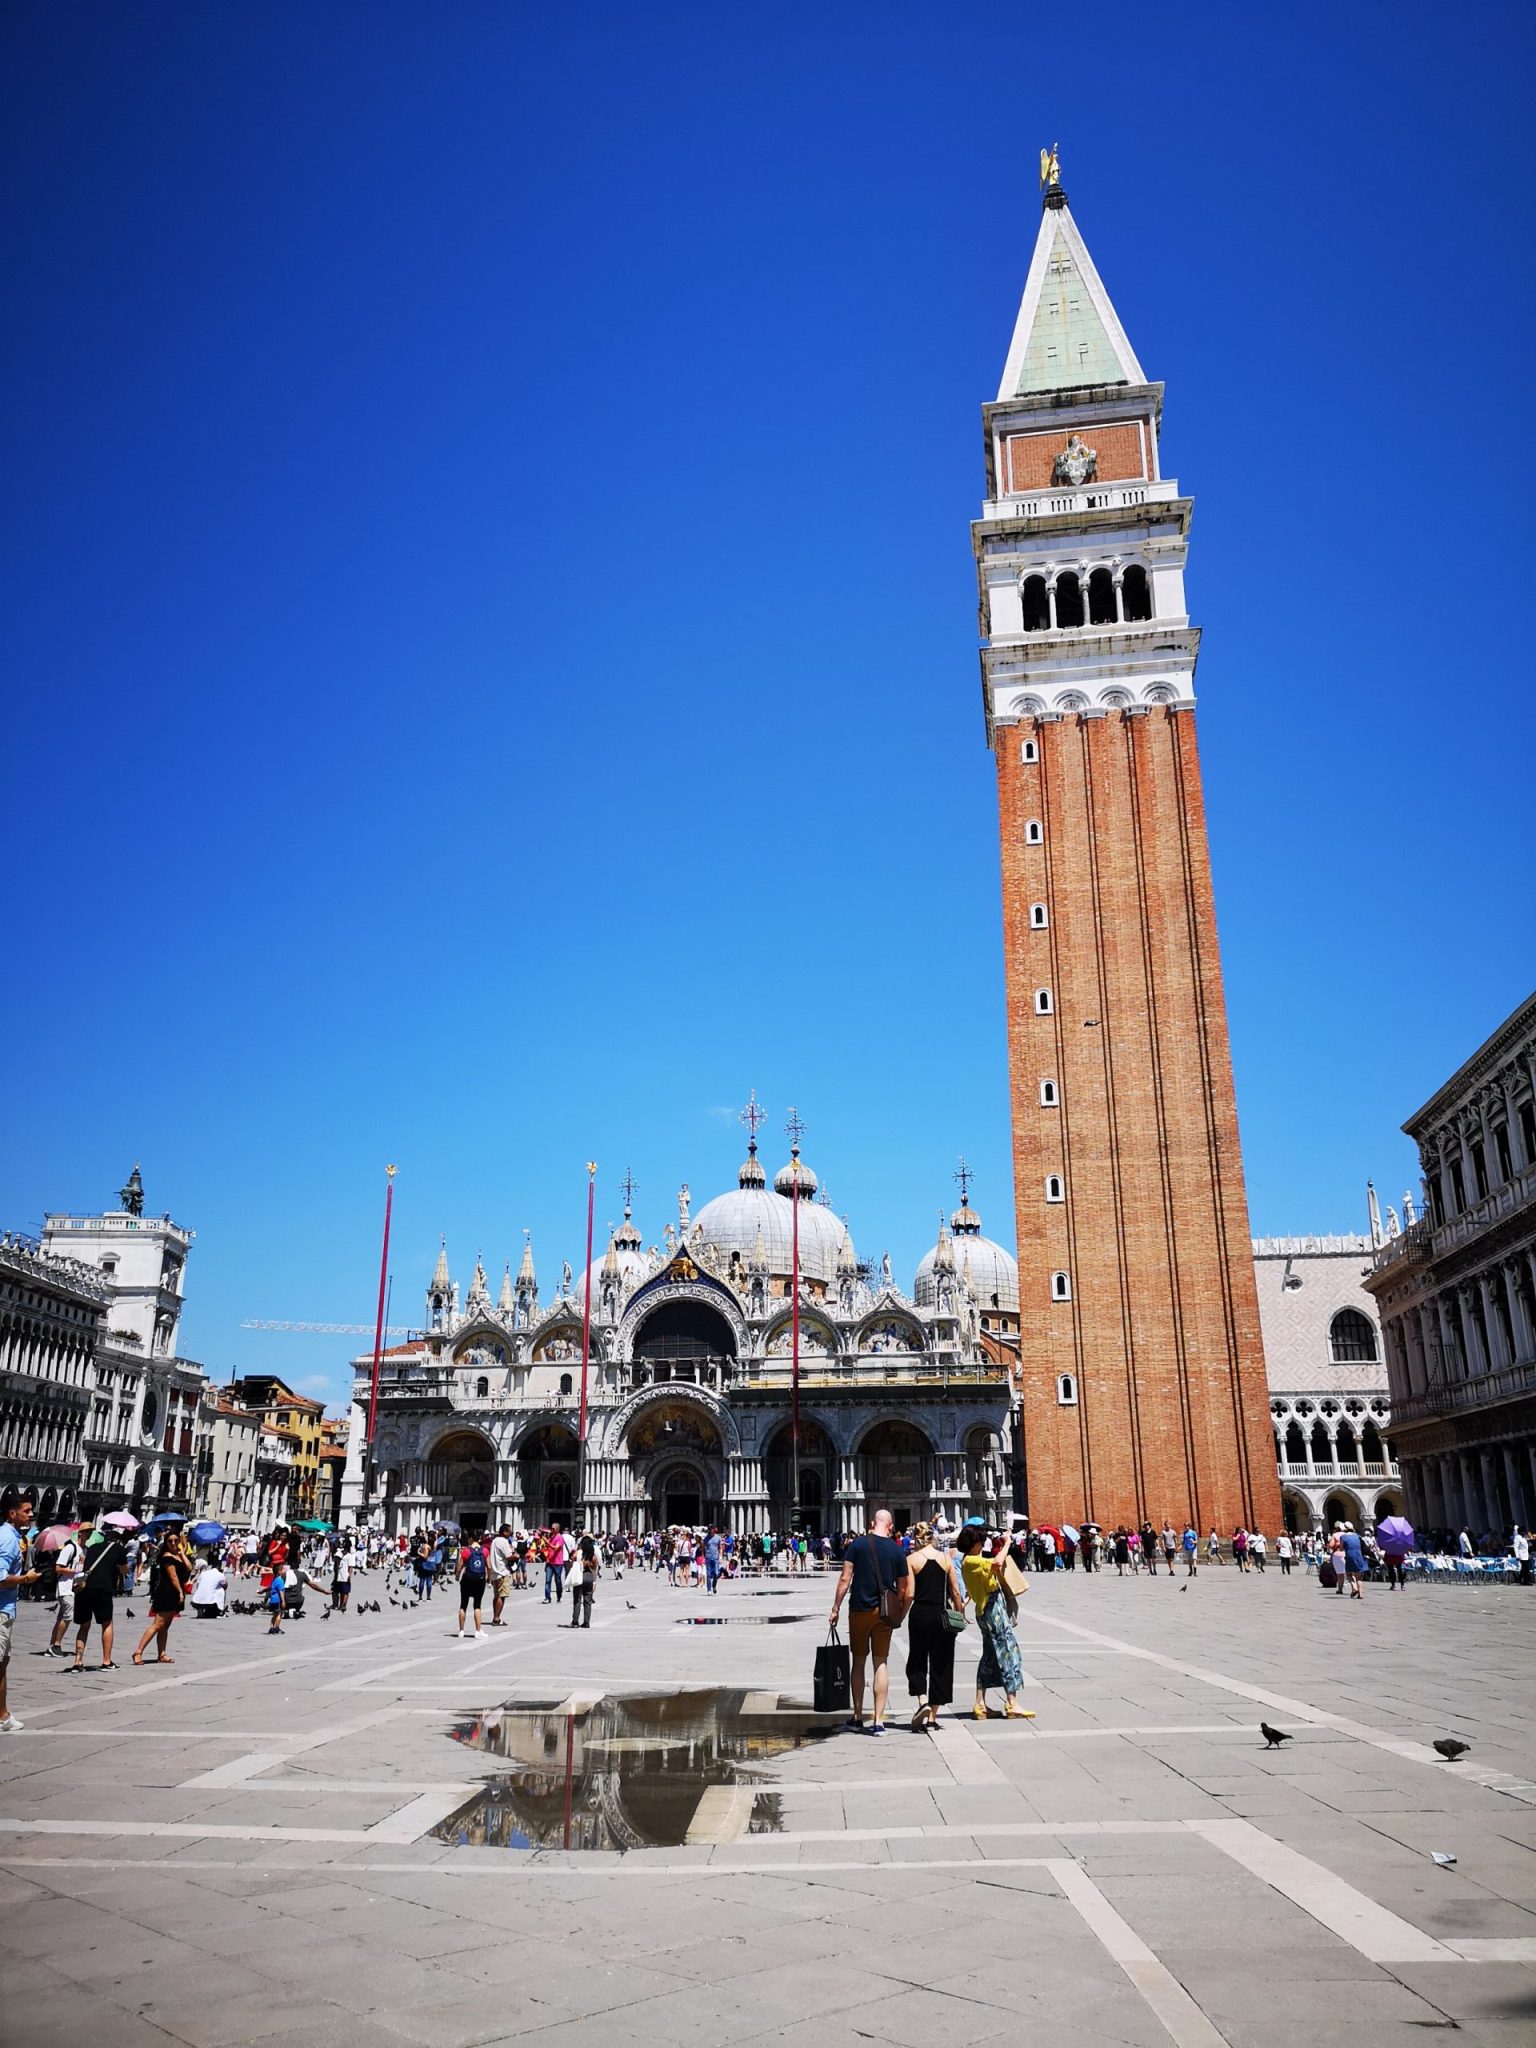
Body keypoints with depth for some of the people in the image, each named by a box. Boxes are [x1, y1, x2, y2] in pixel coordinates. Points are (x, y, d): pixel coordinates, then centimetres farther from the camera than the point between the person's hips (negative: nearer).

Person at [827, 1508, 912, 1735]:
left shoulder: (858, 1544, -5)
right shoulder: (897, 1550, -1)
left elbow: (845, 1578, -8)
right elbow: (903, 1589, 2)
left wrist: (836, 1608, -2)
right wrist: (900, 1616, 13)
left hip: (859, 1610, -1)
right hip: (884, 1614, 1)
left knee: (858, 1662, 12)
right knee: (881, 1663, 5)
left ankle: (858, 1717, 17)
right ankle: (879, 1721, 2)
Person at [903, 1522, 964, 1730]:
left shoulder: (911, 1559, -5)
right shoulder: (945, 1558, 3)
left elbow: (909, 1593, -10)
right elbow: (956, 1592, 4)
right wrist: (960, 1615, 14)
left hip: (921, 1614, -2)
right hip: (943, 1615, 2)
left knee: (916, 1662, 12)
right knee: (940, 1664, 10)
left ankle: (923, 1702, -11)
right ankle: (932, 1717, 12)